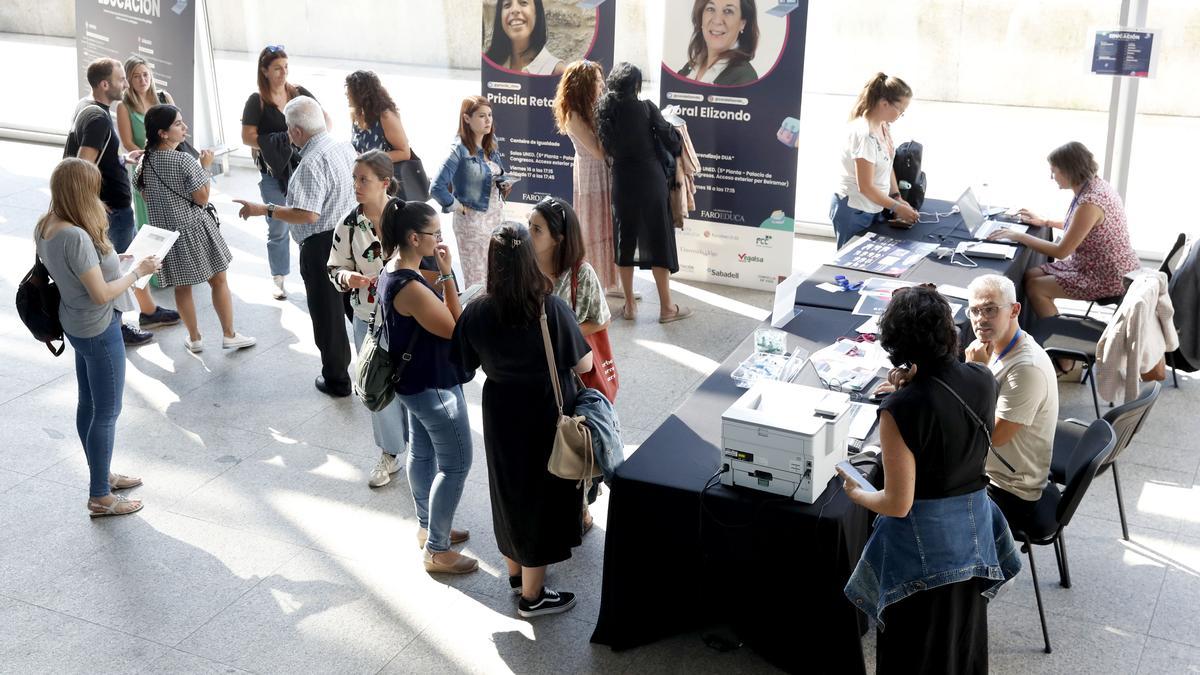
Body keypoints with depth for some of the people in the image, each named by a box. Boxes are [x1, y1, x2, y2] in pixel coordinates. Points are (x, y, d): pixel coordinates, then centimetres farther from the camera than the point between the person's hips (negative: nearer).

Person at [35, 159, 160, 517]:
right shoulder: (76, 237, -30)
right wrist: (138, 271, -13)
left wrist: (105, 257, 4)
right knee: (106, 413, 4)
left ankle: (100, 474, 39)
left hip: (76, 325, 9)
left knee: (88, 405, 22)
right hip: (99, 330, -9)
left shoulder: (45, 227, -2)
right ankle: (100, 497, 16)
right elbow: (101, 293, -25)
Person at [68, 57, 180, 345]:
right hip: (114, 206, -10)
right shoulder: (98, 119, -25)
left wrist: (124, 159, 10)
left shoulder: (86, 106, 5)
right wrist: (98, 205, -20)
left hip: (117, 202, 10)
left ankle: (149, 311, 38)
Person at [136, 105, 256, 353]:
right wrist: (205, 166, -9)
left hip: (166, 231, 6)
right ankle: (229, 335, 17)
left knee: (182, 286, 15)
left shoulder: (144, 161, -2)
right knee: (218, 281, 10)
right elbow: (202, 197, -16)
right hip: (194, 229, -5)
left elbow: (145, 197, 9)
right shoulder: (184, 160, -21)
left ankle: (194, 339, 25)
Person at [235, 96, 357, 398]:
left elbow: (308, 214, -30)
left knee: (327, 314, 6)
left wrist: (264, 210, -22)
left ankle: (336, 379, 17)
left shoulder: (312, 163, -24)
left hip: (322, 246, -8)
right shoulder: (345, 147, 3)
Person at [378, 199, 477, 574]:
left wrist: (438, 279, -3)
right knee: (455, 465, 2)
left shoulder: (395, 269, 0)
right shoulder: (410, 286, -32)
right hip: (433, 385, -10)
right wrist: (447, 276, -25)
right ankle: (437, 551, 13)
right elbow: (454, 328, -24)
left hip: (417, 380, 10)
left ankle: (427, 527, 42)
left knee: (422, 453, 23)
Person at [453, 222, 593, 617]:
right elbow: (583, 365, -13)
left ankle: (516, 570, 44)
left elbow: (467, 364, -1)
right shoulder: (553, 309, -24)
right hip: (547, 419, -4)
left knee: (509, 491, 23)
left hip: (501, 419, 4)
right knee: (541, 496, 11)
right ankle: (532, 595, 24)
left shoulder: (477, 313, -14)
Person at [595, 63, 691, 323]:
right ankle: (666, 307, 8)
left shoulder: (604, 111, -1)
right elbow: (669, 138, -6)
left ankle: (629, 304, 16)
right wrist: (679, 155, 14)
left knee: (625, 240, 12)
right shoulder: (646, 108, -10)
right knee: (658, 239, 3)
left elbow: (607, 148, 3)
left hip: (622, 181, 3)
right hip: (650, 179, -3)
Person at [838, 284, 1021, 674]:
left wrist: (856, 494, -3)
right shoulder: (983, 381, -10)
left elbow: (898, 504, -22)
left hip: (924, 544, -6)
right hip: (975, 527, 6)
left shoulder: (900, 411, -27)